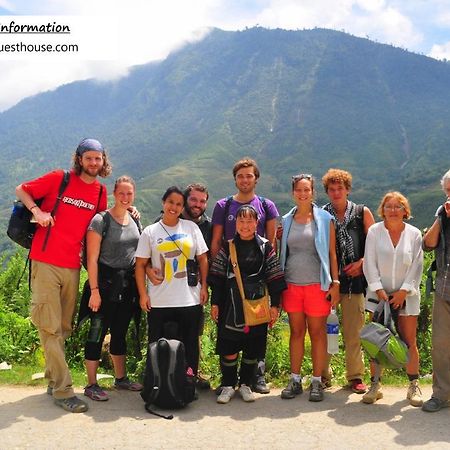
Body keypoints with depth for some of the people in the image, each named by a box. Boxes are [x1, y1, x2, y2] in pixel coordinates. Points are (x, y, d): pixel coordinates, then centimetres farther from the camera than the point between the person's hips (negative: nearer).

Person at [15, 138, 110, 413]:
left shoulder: (101, 191, 9)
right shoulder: (58, 179, -3)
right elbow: (21, 190, 6)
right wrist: (37, 211, -10)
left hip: (72, 266, 5)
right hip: (45, 263, -4)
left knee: (63, 328, 12)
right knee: (50, 328, -3)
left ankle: (53, 380, 26)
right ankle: (63, 390, 2)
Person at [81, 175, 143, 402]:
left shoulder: (135, 221, 9)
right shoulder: (100, 220, -10)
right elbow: (92, 258, -12)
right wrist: (94, 290, -16)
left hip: (128, 284, 6)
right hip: (105, 283, -6)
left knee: (120, 332, 16)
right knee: (98, 332, -1)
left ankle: (121, 378, 29)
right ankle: (91, 384, 11)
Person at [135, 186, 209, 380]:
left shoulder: (191, 227, 6)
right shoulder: (150, 232, 3)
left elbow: (203, 258, 8)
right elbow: (140, 264, 3)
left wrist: (204, 287, 2)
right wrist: (143, 294, -4)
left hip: (190, 299, 1)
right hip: (159, 301, 0)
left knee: (189, 344, 8)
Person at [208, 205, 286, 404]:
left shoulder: (265, 247, 2)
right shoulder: (228, 247, 3)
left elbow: (274, 278, 2)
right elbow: (217, 277, 4)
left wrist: (275, 304, 0)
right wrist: (215, 303, 0)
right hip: (231, 305, 0)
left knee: (252, 347, 7)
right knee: (228, 347, 2)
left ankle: (246, 384, 25)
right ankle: (228, 385, 19)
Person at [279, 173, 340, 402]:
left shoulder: (324, 219, 3)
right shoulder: (286, 220, 10)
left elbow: (332, 253, 2)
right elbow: (282, 253, 13)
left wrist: (335, 282, -4)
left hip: (317, 284, -2)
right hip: (292, 284, 2)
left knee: (317, 332, 3)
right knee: (296, 332, 7)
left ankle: (317, 382, 12)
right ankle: (295, 380, 16)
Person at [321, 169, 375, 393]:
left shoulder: (362, 213, 9)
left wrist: (361, 263, -4)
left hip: (353, 279, 0)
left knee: (353, 332, 2)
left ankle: (355, 376, 15)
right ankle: (323, 376, 15)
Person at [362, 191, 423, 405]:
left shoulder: (414, 234, 3)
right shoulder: (374, 231, 1)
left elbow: (417, 266, 0)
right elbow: (370, 263, -2)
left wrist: (403, 291, -8)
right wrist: (378, 289, -10)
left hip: (406, 295, 0)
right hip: (379, 294, 0)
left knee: (409, 343, 3)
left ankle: (414, 386, 17)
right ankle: (375, 385, 13)